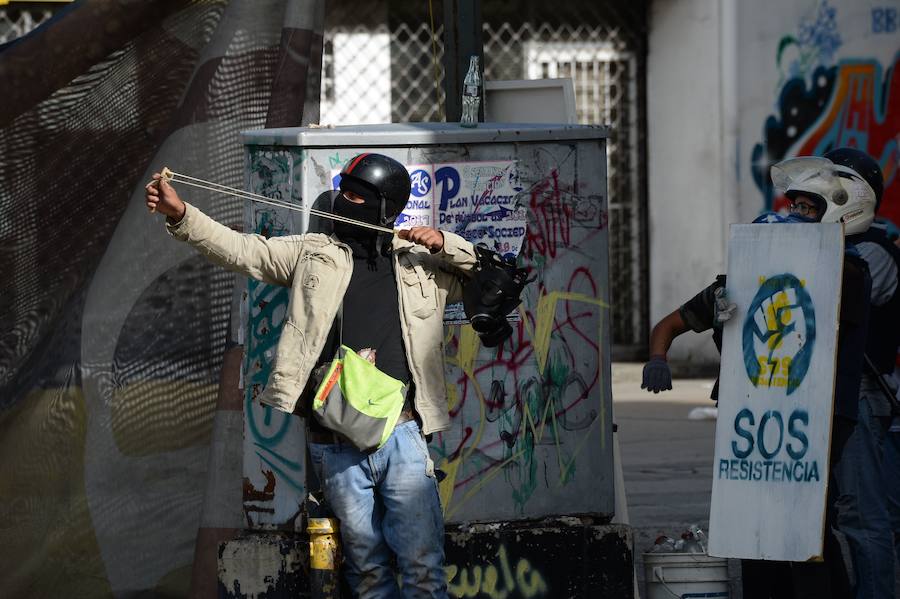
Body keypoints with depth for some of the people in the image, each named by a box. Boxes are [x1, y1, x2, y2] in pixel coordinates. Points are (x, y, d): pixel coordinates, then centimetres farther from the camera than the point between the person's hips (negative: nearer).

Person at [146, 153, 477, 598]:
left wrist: (444, 244, 0)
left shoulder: (422, 264, 12)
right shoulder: (313, 252, 11)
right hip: (335, 443, 0)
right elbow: (241, 251, 5)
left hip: (401, 438, 0)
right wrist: (180, 214, -7)